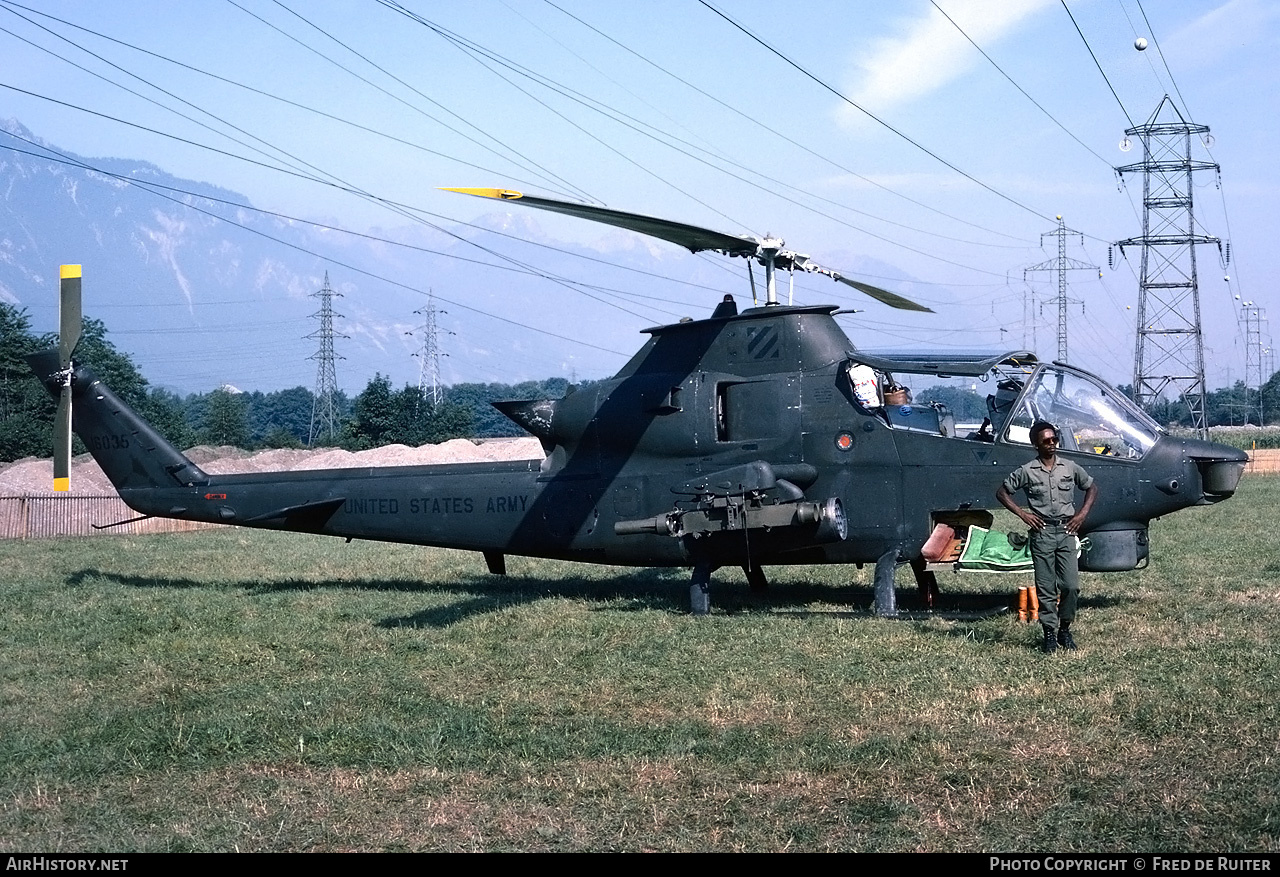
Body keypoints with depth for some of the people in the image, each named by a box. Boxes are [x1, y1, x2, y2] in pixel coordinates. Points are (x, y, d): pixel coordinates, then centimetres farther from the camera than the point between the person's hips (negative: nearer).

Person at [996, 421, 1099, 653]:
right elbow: (1002, 492, 7)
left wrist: (1082, 514, 8)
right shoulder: (1027, 471, 0)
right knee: (1046, 588, 1)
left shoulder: (1070, 468, 6)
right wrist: (1022, 513, -1)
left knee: (1071, 585, -3)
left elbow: (1092, 488, 20)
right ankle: (1049, 633, 9)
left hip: (1066, 530, 2)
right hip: (1042, 532, -2)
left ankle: (1064, 629, 14)